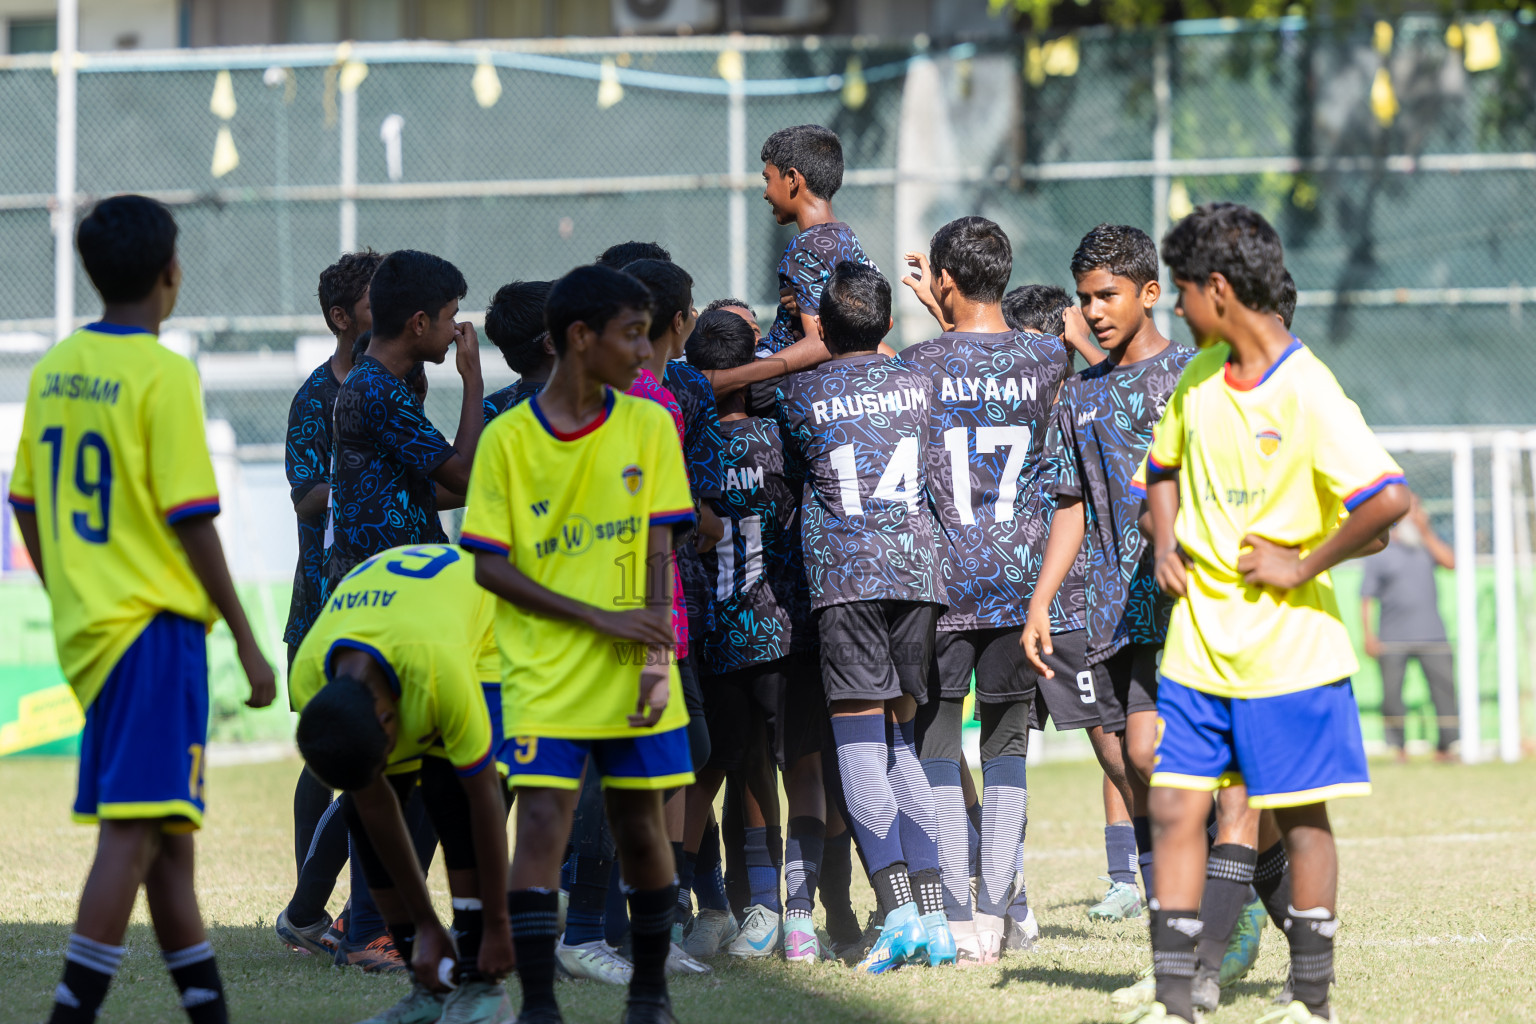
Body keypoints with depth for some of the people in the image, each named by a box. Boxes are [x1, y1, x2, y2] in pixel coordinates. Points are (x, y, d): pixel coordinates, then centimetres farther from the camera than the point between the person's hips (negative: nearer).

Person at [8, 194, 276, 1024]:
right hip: (155, 623, -8)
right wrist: (247, 641, -6)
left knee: (165, 830, 15)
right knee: (134, 830, -9)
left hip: (86, 628, 8)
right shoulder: (164, 375, -12)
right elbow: (191, 521, -13)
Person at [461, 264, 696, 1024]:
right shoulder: (507, 439, -4)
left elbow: (658, 549, 1)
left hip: (631, 674, 2)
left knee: (641, 827, 7)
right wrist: (600, 619, -12)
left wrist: (657, 659, -9)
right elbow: (487, 565, -6)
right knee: (541, 823, -12)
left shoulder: (648, 426, 3)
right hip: (544, 674, -2)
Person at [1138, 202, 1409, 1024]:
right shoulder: (1197, 379, 7)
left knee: (1301, 820, 4)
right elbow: (1164, 465, 26)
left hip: (1287, 647, -7)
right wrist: (1165, 544, 10)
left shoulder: (1308, 394, -17)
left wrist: (1302, 567, -17)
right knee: (1173, 809, 1)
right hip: (1197, 643, 7)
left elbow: (1389, 501, -25)